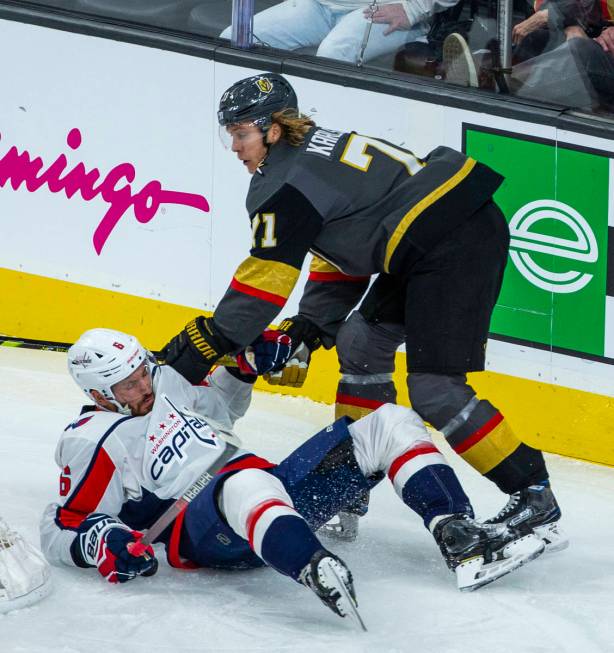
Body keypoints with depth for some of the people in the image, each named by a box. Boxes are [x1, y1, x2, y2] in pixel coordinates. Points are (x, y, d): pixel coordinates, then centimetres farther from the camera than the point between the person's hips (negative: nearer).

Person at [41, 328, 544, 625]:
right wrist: (97, 542, -25)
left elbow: (219, 404, 38)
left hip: (276, 492, 9)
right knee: (248, 482, -46)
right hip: (204, 533, -9)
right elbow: (58, 531, -3)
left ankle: (461, 540, -20)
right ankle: (318, 573, -74)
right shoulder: (90, 444, -2)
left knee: (389, 425, 0)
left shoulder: (166, 381, 20)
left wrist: (244, 365, 18)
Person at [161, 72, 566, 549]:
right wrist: (309, 326, 21)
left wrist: (207, 344, -7)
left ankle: (534, 498, -11)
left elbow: (266, 277, -13)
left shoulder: (285, 183, -10)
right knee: (360, 341, 19)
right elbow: (342, 251, 26)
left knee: (434, 388, -13)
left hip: (455, 242, -11)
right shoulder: (314, 152, 21)